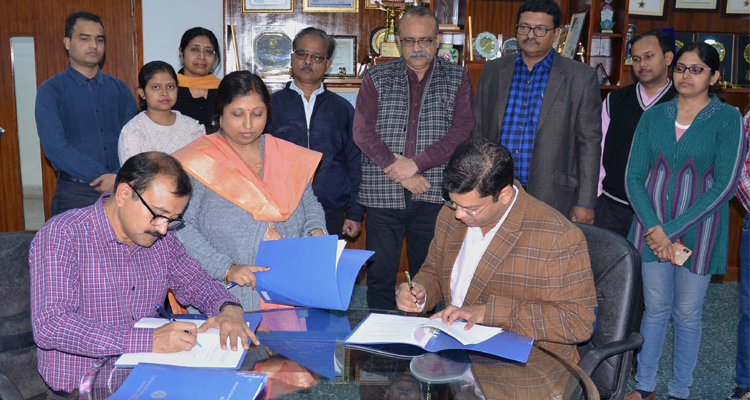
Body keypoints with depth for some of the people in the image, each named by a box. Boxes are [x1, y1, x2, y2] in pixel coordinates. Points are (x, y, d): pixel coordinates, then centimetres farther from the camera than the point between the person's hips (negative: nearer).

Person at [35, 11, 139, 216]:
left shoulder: (119, 88, 10)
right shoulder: (51, 90, 0)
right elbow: (55, 147, -12)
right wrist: (103, 176, -19)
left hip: (121, 190, 3)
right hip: (75, 193, -2)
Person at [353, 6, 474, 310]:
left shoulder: (457, 79, 7)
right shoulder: (377, 77, 8)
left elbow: (462, 131, -5)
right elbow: (362, 131, -1)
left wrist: (415, 164, -13)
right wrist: (397, 170, -11)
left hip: (435, 193, 0)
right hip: (383, 193, 1)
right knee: (380, 274, 5)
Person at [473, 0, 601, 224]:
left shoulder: (581, 77, -1)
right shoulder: (493, 71, 9)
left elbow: (589, 143, -2)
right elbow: (478, 132, 13)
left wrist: (585, 204, -6)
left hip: (551, 199, -3)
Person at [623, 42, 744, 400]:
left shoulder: (728, 119, -7)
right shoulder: (654, 116, 3)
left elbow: (724, 185, -12)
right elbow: (633, 177, 1)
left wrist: (672, 230, -16)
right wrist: (654, 229, -12)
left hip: (696, 232, -2)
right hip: (652, 229, 2)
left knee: (687, 314, 9)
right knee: (655, 308, 12)